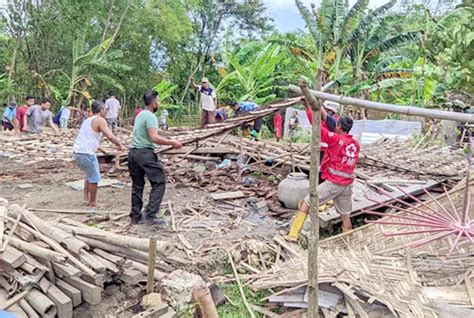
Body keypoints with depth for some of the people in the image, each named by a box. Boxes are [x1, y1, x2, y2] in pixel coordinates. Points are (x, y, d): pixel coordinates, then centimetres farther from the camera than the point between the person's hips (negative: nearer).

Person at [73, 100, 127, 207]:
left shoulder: (87, 120, 20)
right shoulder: (100, 120, -6)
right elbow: (110, 136, -18)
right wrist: (120, 145, -7)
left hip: (77, 152, 9)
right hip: (86, 153, -9)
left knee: (90, 175, 24)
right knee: (94, 178, 2)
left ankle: (86, 198, 28)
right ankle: (92, 204, 8)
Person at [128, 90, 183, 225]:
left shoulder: (140, 115, 18)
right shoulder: (150, 116, -11)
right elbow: (154, 138, -22)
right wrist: (172, 143, -16)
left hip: (133, 152, 10)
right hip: (145, 153, -9)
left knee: (137, 185, 14)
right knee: (159, 183, -4)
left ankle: (135, 216, 19)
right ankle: (150, 214, -10)